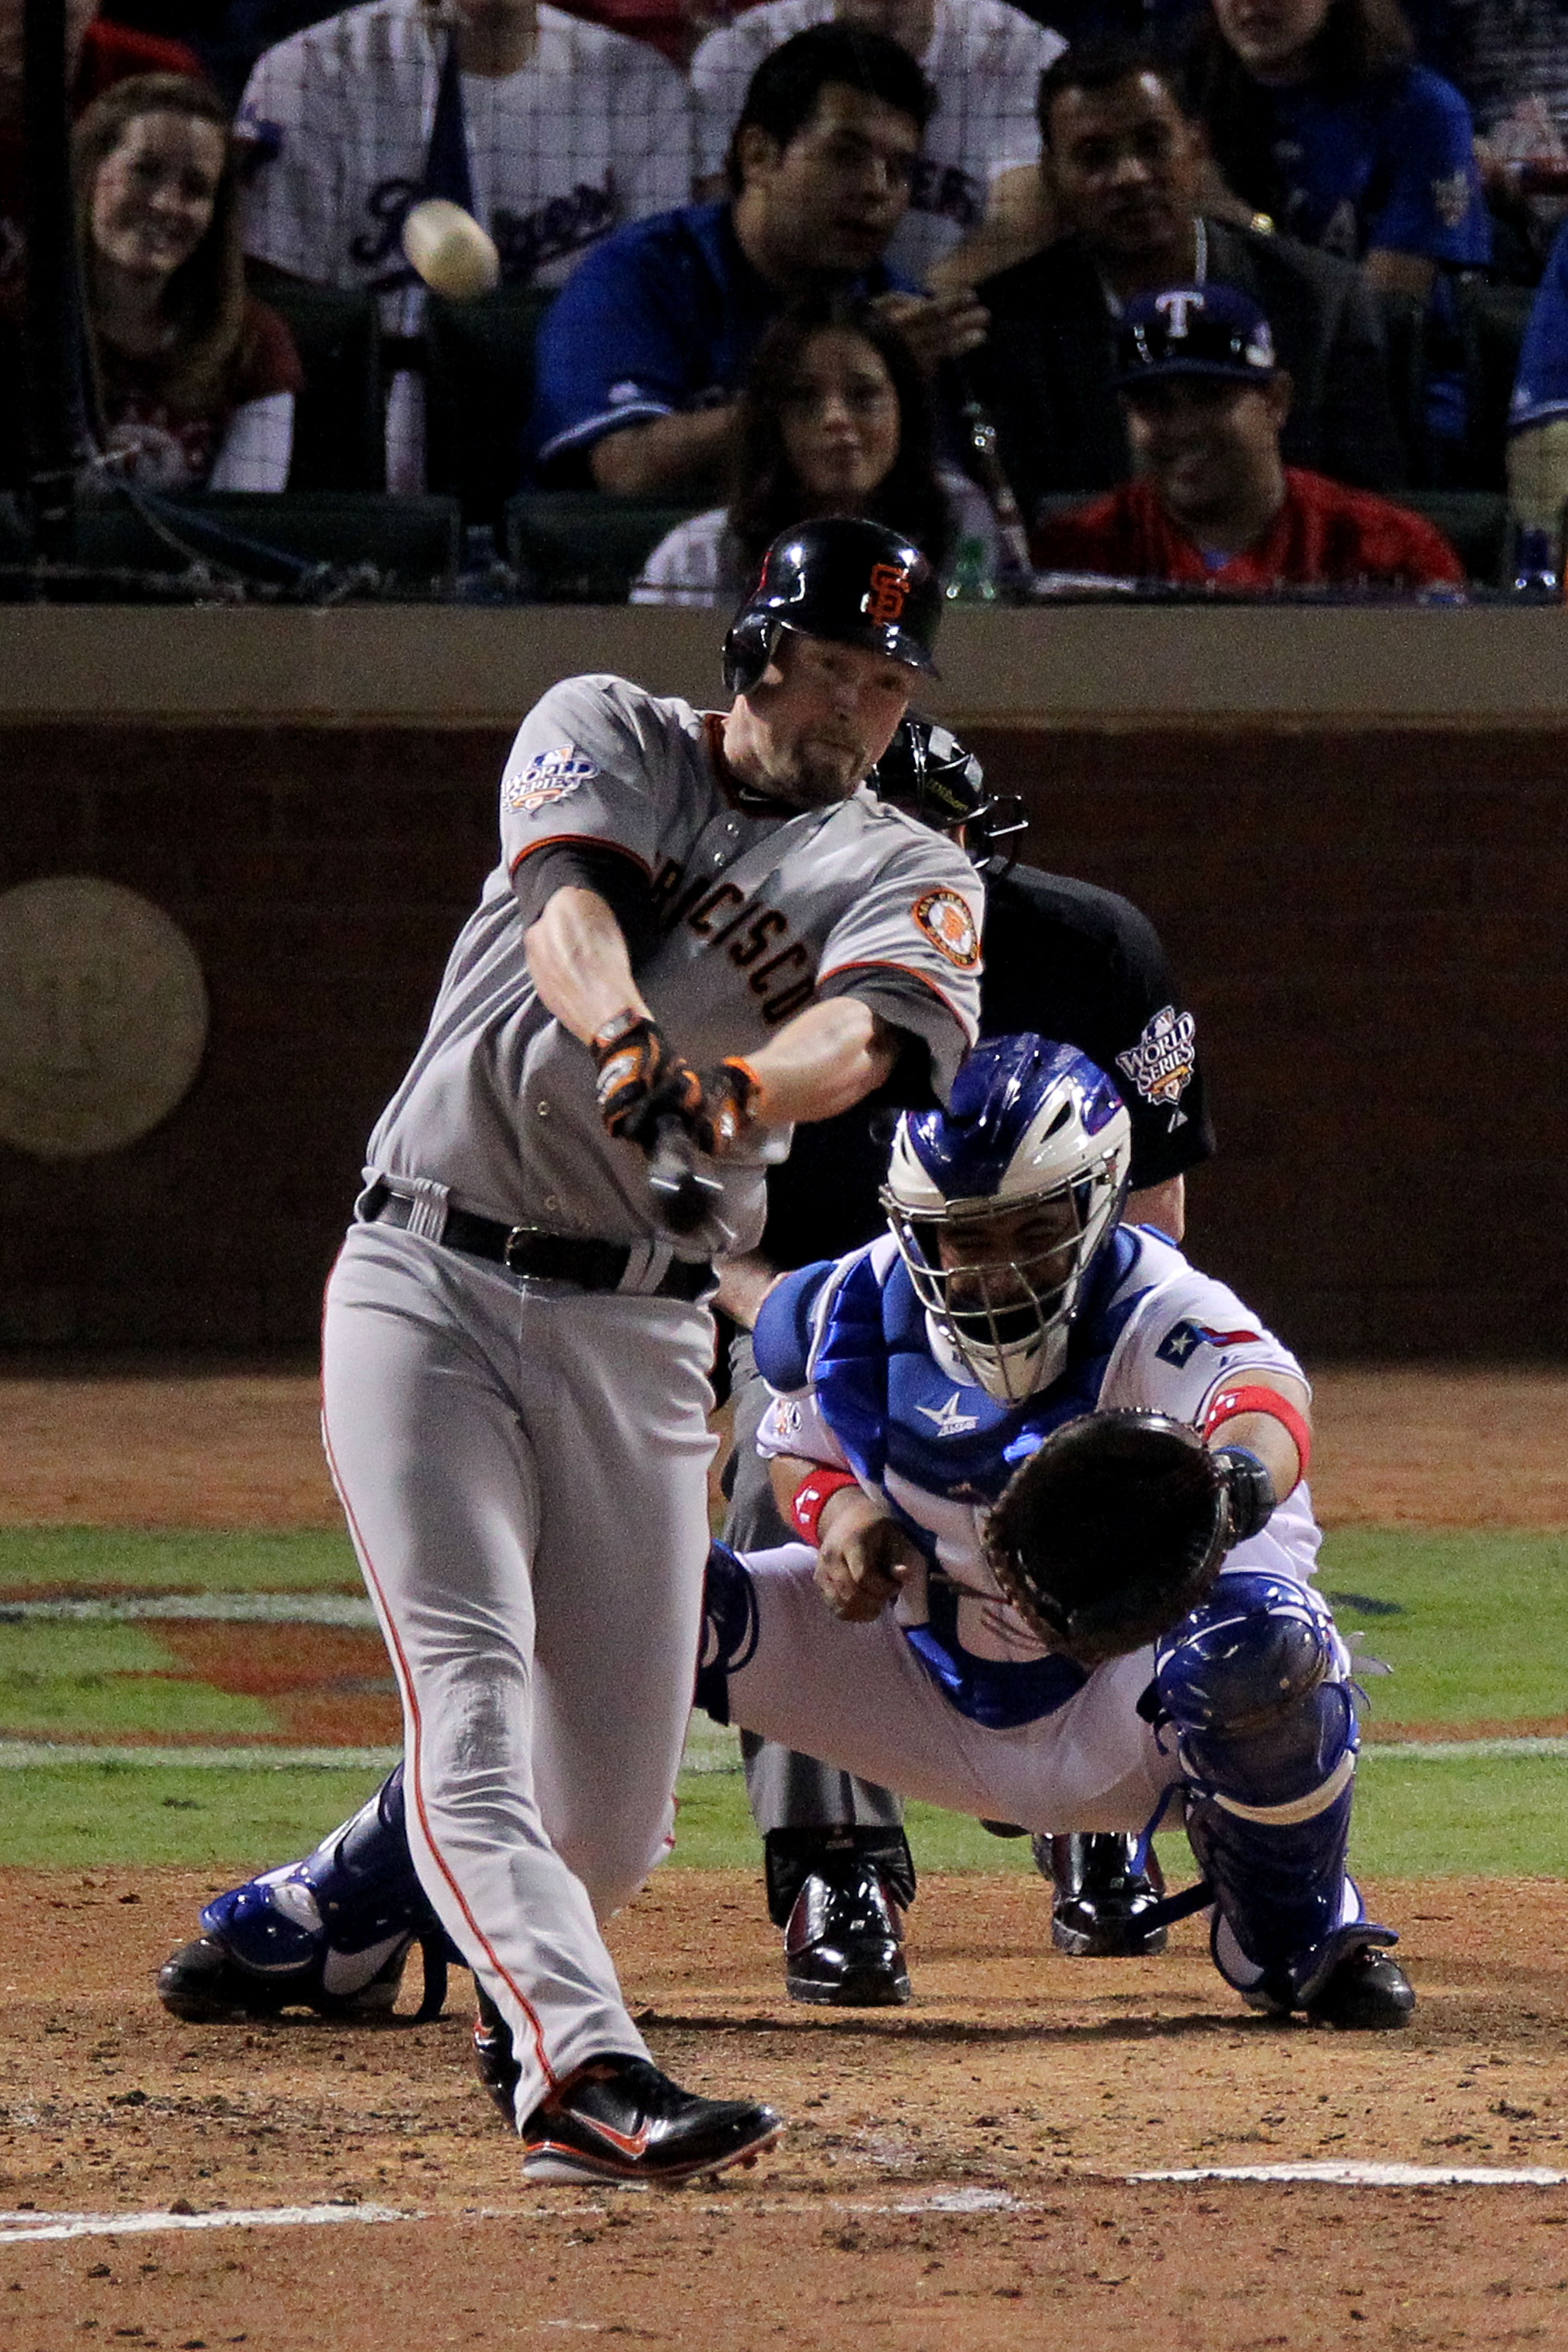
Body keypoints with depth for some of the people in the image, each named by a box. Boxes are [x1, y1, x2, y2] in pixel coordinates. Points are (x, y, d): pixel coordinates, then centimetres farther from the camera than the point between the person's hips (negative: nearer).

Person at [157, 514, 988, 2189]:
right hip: (425, 1285, -2)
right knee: (471, 1697, -19)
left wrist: (738, 1094, -41)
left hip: (639, 1338, 2)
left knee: (613, 1800, 1)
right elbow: (569, 903, -16)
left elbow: (874, 1025, -17)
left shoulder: (909, 879, 6)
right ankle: (586, 2072, -32)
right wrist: (631, 1046, -39)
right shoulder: (607, 736, 6)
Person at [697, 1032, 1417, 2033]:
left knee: (1256, 1638, -40)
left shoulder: (1163, 1319, -29)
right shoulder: (857, 1316, -13)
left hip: (1122, 1707, -4)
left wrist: (1241, 1472, -80)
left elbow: (1260, 1387, -54)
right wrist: (841, 1511, -16)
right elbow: (802, 1452, 9)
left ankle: (1291, 1933, -7)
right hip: (936, 1701, 4)